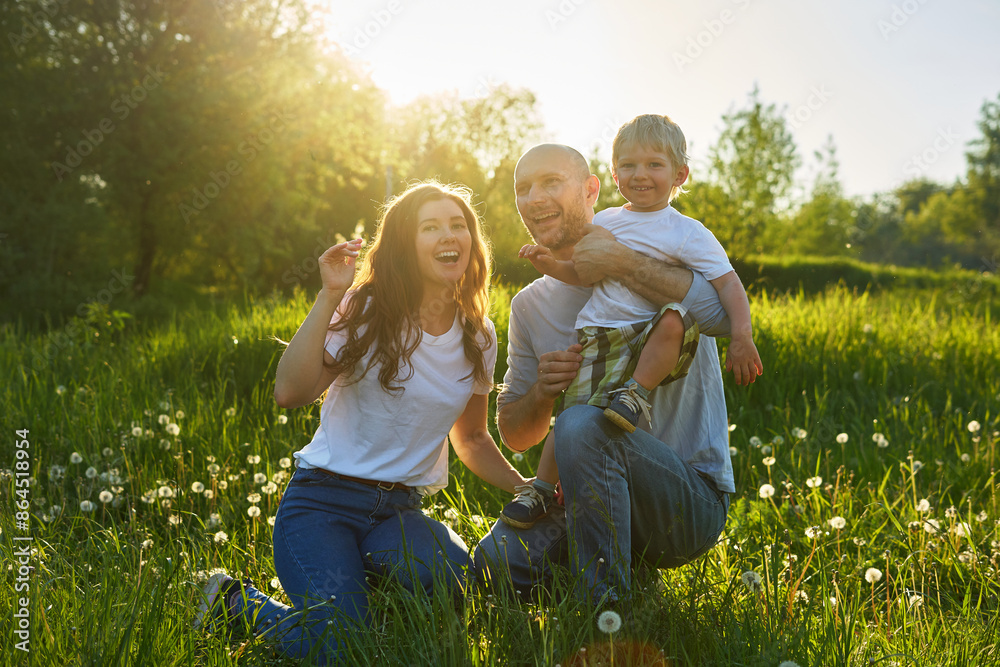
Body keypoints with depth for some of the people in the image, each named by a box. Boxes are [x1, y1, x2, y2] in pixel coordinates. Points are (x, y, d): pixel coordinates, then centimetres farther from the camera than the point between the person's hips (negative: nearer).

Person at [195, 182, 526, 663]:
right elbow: (290, 392, -20)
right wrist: (329, 296, -22)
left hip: (399, 513, 4)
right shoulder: (366, 311, -6)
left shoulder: (479, 339, 7)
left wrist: (525, 488, 6)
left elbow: (472, 438, 21)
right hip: (322, 500, -3)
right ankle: (231, 599, 6)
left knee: (454, 578, -31)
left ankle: (369, 570, 4)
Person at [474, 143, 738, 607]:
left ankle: (606, 608, -19)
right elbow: (514, 435, 12)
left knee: (581, 424, -33)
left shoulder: (656, 255, -4)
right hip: (588, 499, 5)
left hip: (693, 501, -5)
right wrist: (541, 393, -11)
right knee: (496, 561, -21)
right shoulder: (529, 306, 11)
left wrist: (620, 263, -25)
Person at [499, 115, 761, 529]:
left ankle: (637, 391, -19)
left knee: (674, 320, -37)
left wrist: (742, 336, -16)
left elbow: (728, 283, -3)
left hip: (651, 337, -3)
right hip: (601, 337, 3)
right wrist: (550, 264, 4)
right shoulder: (604, 223, 16)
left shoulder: (687, 233, 1)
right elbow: (581, 273, 24)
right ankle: (541, 487, 8)